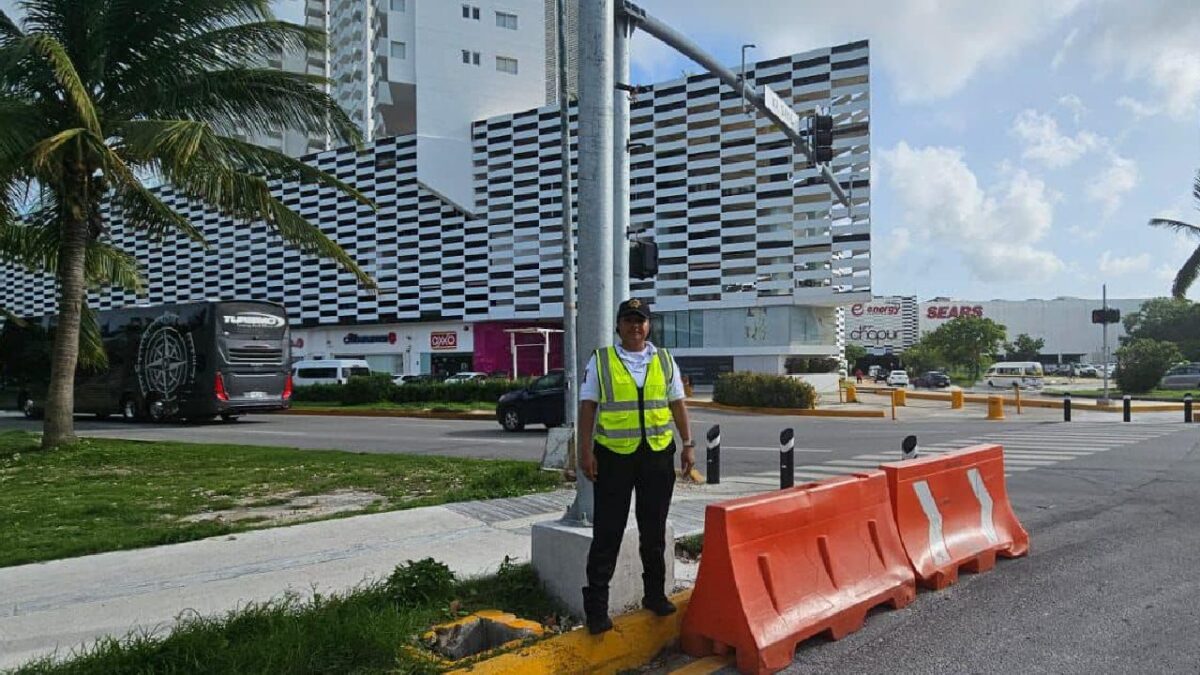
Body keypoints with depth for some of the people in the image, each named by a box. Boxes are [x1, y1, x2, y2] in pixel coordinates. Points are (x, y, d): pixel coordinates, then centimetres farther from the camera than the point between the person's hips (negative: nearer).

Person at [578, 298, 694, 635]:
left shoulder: (664, 360, 10)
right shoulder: (600, 361, 1)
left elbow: (678, 405, 12)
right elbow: (588, 407, -1)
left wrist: (688, 445, 7)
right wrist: (586, 451, -8)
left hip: (658, 455, 3)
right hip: (614, 456, -3)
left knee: (654, 531, 14)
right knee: (607, 534, 1)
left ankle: (655, 595, 28)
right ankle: (596, 606, 8)